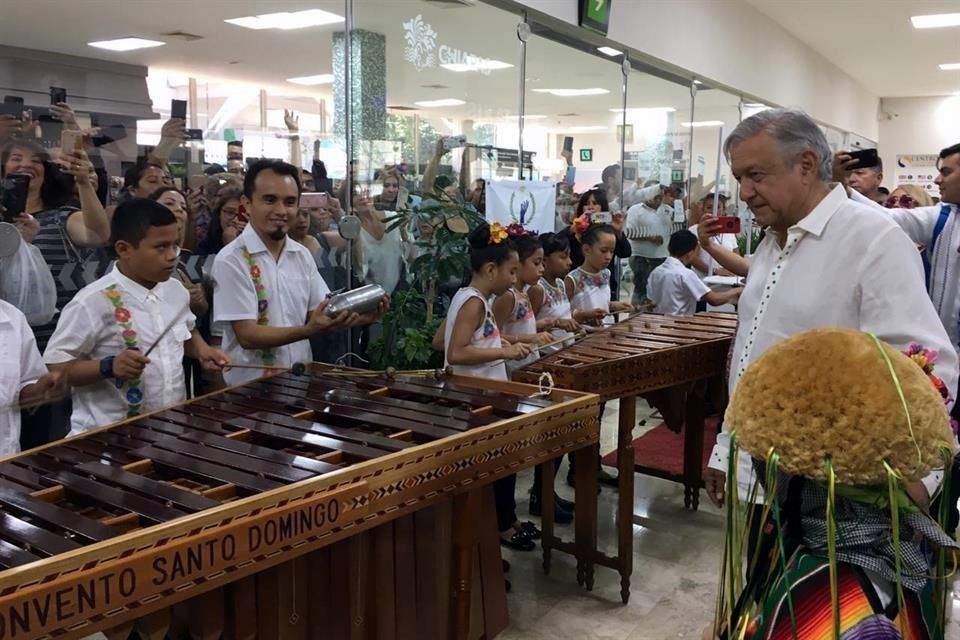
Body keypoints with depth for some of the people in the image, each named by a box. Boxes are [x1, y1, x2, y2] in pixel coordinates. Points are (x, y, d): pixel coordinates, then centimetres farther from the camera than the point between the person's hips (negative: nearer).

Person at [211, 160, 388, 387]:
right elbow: (247, 336, -14)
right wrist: (311, 330, -26)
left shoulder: (302, 255, 8)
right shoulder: (231, 260, -10)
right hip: (250, 387, -6)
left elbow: (324, 315, 9)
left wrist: (360, 317, -11)